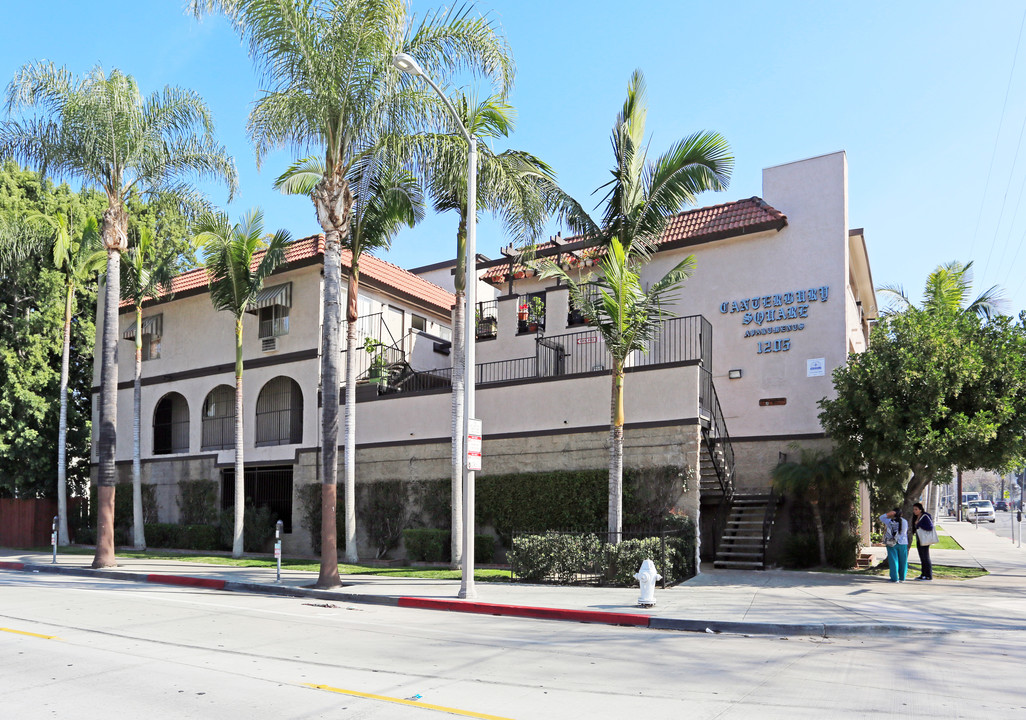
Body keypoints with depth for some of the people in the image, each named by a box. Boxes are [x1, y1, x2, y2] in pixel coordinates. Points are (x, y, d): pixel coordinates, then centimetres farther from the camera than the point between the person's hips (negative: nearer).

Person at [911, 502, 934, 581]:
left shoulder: (925, 516, -14)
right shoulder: (916, 517, 12)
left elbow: (930, 527, -20)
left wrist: (920, 526, -16)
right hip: (919, 540, 9)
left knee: (926, 558, -3)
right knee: (922, 558, 12)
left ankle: (929, 576, 3)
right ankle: (923, 574, 17)